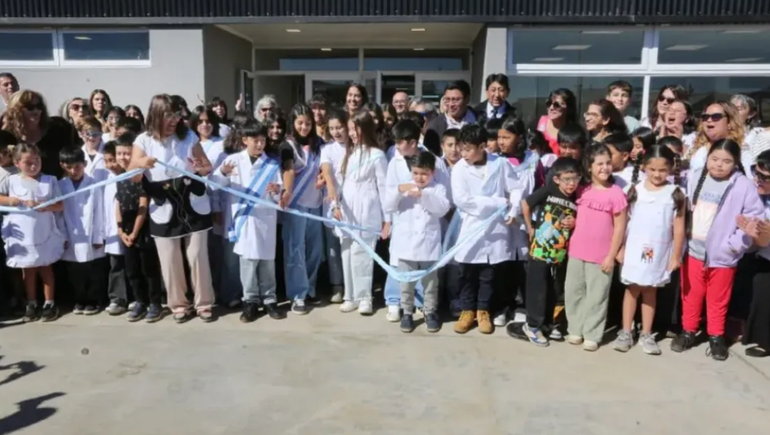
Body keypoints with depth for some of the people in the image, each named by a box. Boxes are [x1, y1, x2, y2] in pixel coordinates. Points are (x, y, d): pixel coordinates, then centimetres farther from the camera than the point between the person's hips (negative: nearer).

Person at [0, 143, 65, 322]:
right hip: (22, 235, 1)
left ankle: (49, 303, 19)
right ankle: (31, 304, 23)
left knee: (46, 268, 10)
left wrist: (43, 206, -21)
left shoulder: (50, 180, -1)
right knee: (28, 270, 11)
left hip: (45, 234, 0)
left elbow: (60, 206, -4)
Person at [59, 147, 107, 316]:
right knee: (75, 273, 13)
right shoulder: (60, 186, 0)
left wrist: (98, 237, -5)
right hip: (71, 240, 2)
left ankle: (93, 301, 22)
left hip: (91, 238, -2)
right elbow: (59, 212, 3)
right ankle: (80, 300, 28)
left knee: (94, 273, 7)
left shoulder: (94, 184, -7)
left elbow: (99, 212, -5)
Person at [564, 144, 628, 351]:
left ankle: (592, 335, 18)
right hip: (577, 252, 5)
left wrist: (611, 255, -10)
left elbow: (620, 228, -9)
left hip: (601, 256, -4)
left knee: (596, 296, 6)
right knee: (573, 292, 11)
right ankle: (576, 330, 26)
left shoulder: (616, 193, -10)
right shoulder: (582, 190, 4)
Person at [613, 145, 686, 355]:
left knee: (650, 291, 11)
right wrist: (621, 249, 0)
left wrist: (676, 255, -3)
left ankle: (646, 334, 21)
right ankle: (626, 332, 18)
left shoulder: (676, 194, -5)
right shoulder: (635, 190, -2)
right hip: (634, 251, 0)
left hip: (659, 253, 0)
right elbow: (624, 222, 0)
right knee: (632, 290, 9)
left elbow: (679, 228, -3)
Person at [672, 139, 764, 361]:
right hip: (693, 249, 2)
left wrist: (735, 244, -15)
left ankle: (716, 336, 29)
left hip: (722, 255, -2)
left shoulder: (743, 186, -11)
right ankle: (688, 331, 30)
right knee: (690, 295, 15)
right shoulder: (693, 177, -2)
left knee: (718, 300, 13)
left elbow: (755, 217, -11)